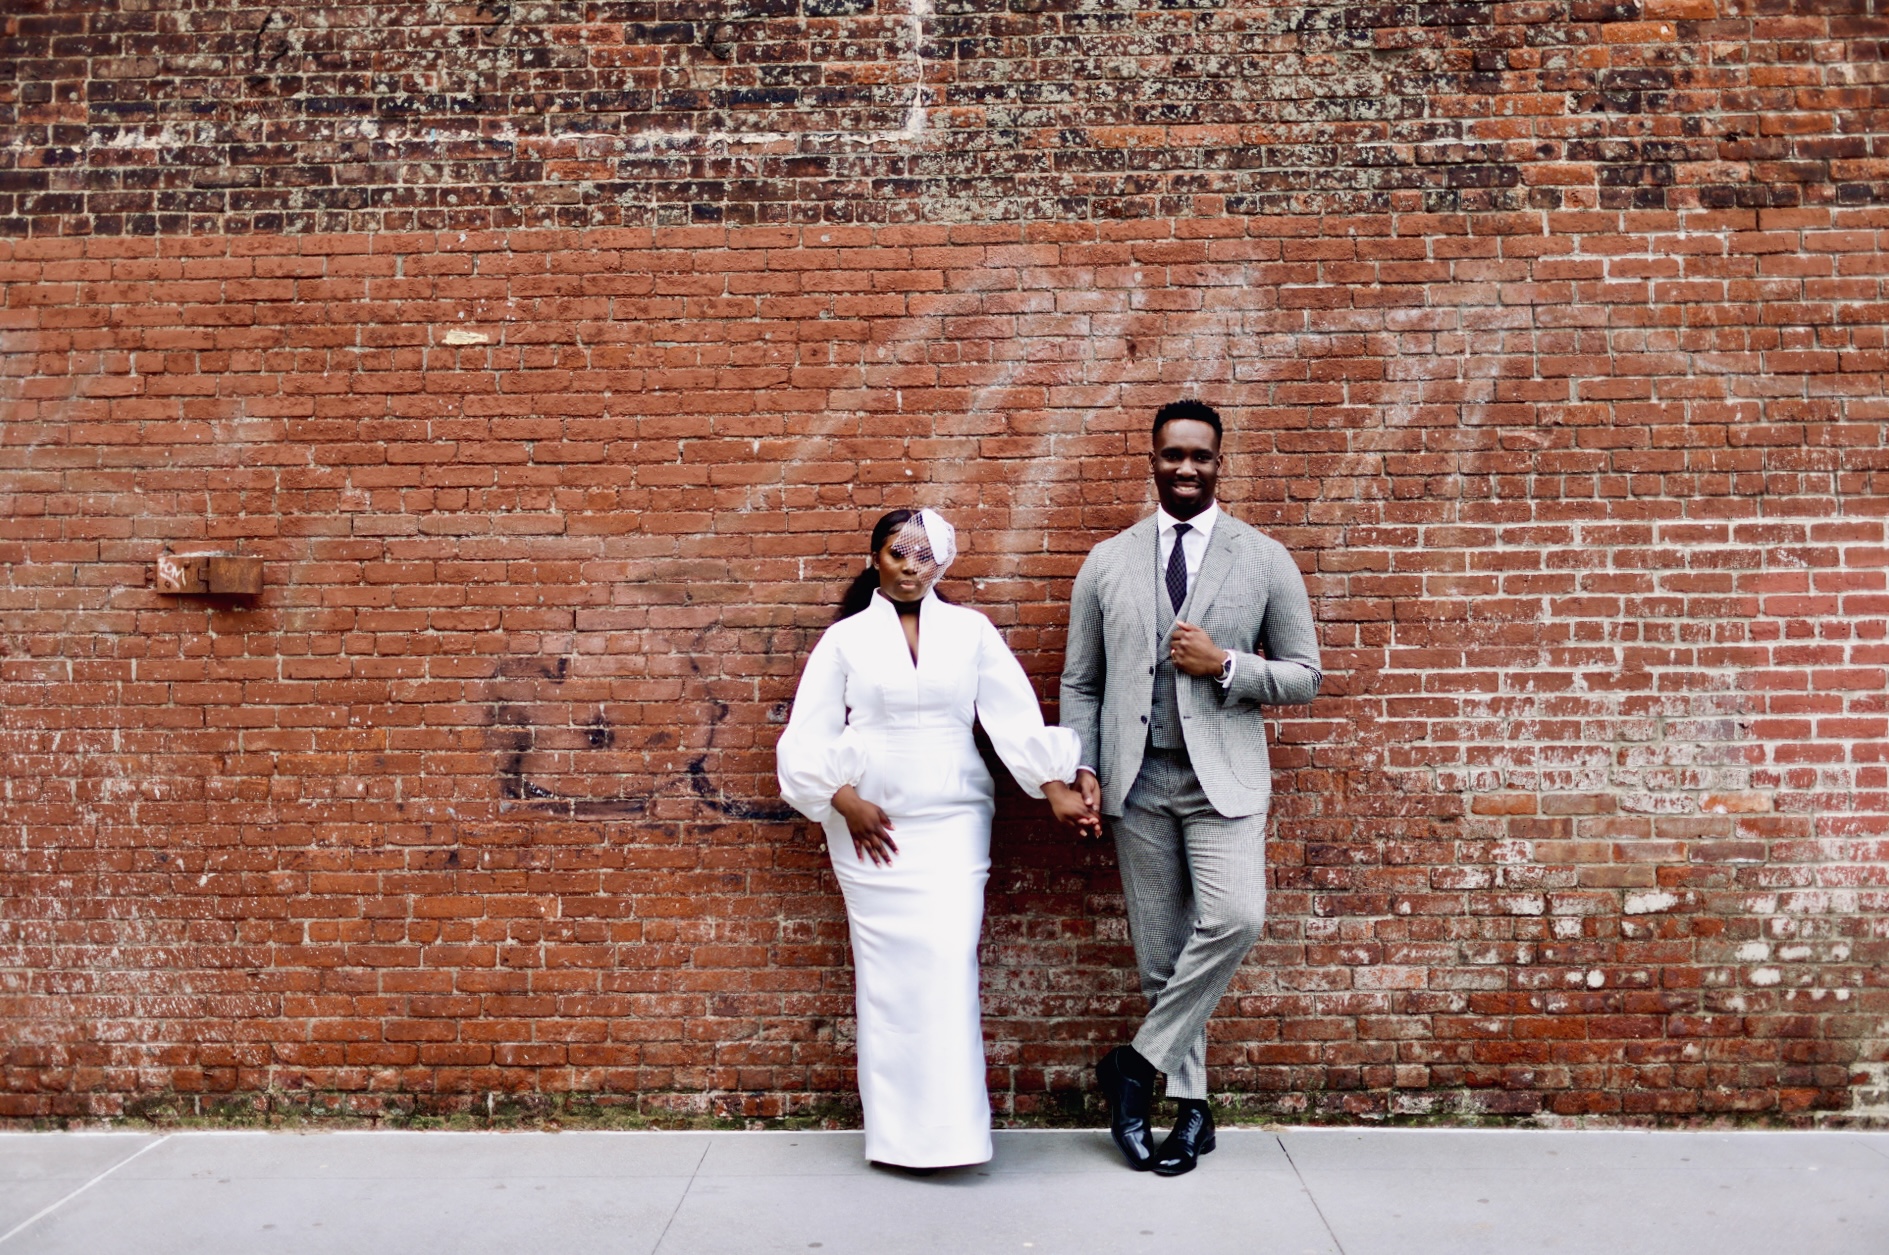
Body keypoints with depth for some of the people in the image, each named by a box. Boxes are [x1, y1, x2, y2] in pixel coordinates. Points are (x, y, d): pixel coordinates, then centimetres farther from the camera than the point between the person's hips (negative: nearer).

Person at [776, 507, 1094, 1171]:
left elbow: (1015, 715, 3)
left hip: (952, 819, 0)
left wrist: (1056, 786, -7)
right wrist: (845, 801, -8)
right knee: (887, 968, 0)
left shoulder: (969, 630, 8)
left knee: (947, 960, -10)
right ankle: (895, 1132, 9)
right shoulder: (845, 638, 6)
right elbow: (808, 736, 4)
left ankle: (948, 1127, 0)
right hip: (870, 823, 0)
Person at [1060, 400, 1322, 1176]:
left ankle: (1138, 1063, -5)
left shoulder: (1265, 561, 5)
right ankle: (1189, 1104, 19)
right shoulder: (1107, 563, 10)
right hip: (1137, 781, 2)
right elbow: (1080, 683, 11)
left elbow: (1304, 676, 5)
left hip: (1223, 777, -1)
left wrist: (1224, 665, -11)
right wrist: (1083, 766, -2)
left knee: (1233, 918, -22)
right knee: (1159, 951, 5)